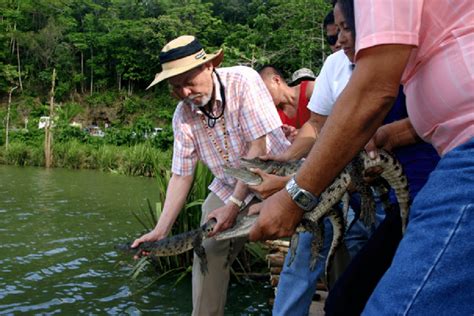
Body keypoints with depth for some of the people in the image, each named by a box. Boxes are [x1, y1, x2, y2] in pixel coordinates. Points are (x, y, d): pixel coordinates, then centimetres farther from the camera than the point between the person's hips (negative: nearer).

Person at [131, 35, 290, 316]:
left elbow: (257, 148, -24)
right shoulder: (183, 115, -8)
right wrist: (161, 230, -11)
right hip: (228, 187, 5)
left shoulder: (243, 81, -22)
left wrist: (235, 204, -24)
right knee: (208, 250, -4)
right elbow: (181, 176, -5)